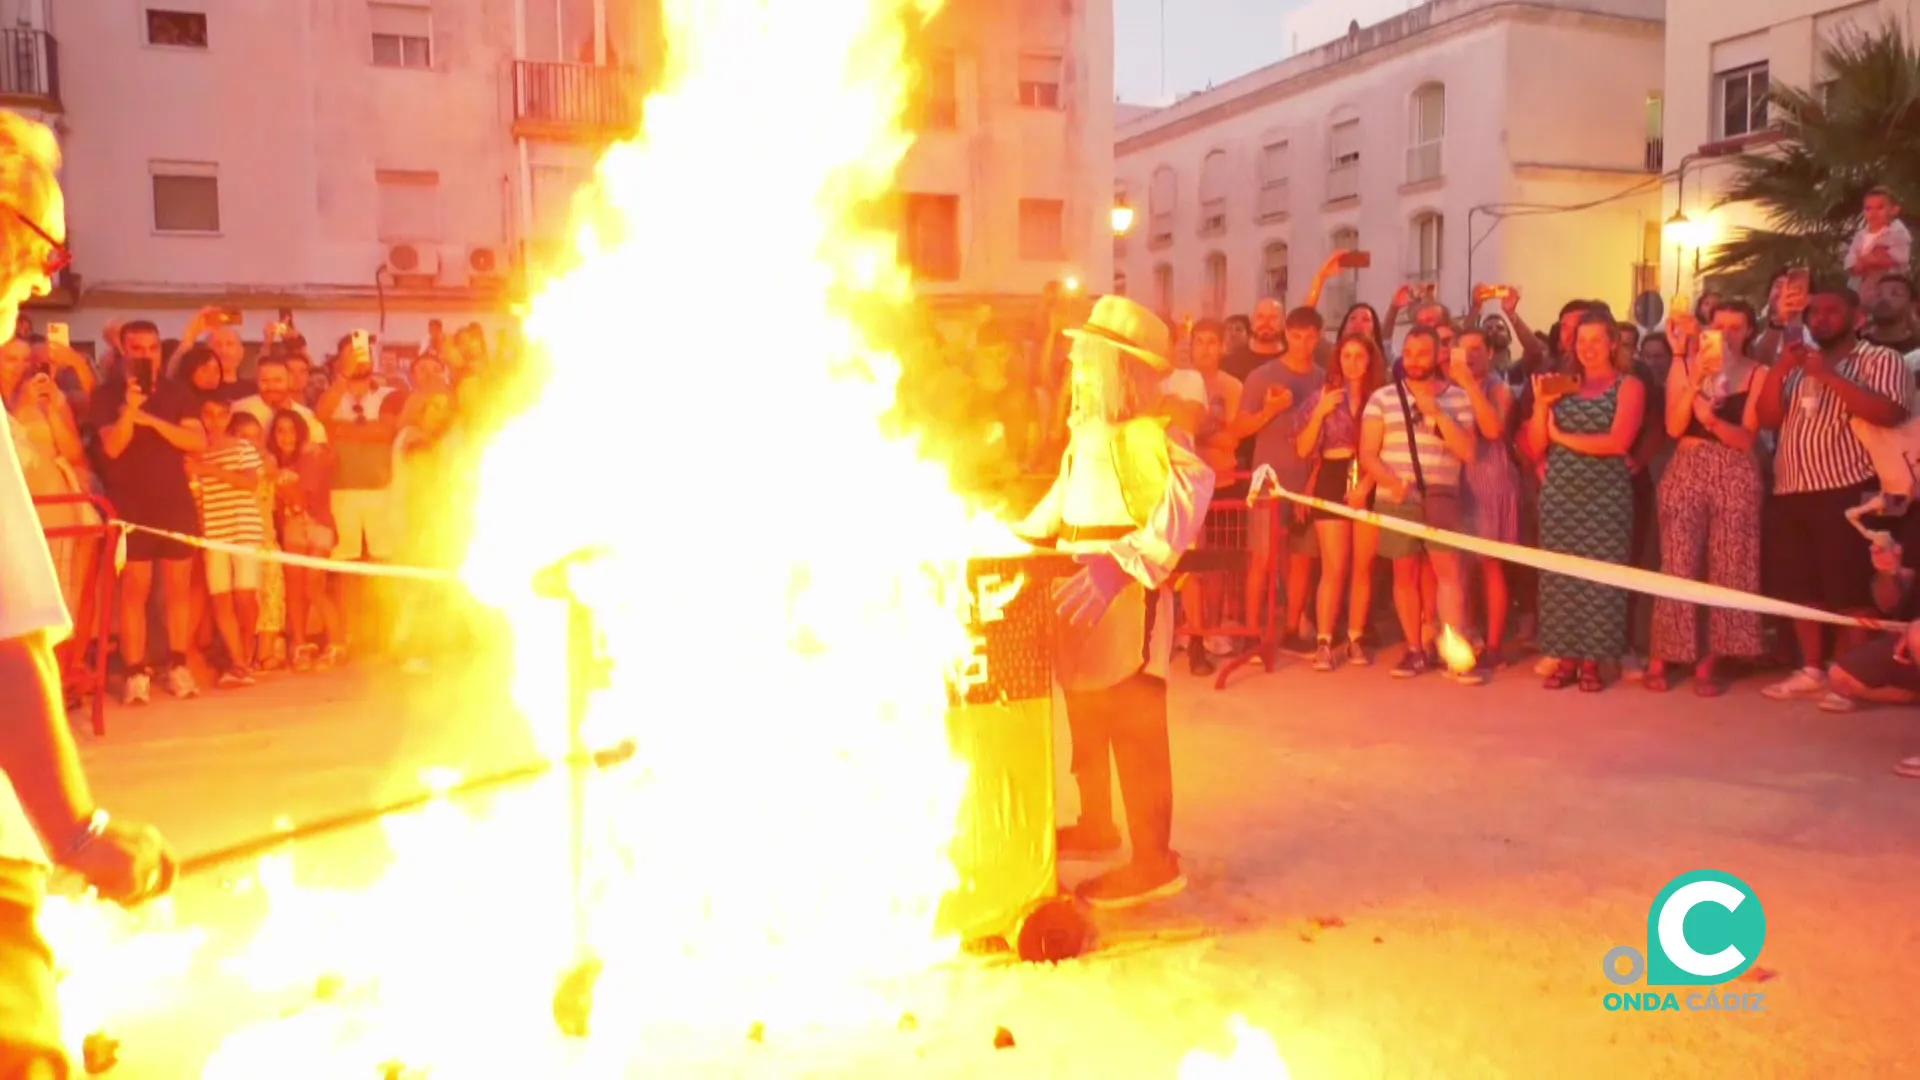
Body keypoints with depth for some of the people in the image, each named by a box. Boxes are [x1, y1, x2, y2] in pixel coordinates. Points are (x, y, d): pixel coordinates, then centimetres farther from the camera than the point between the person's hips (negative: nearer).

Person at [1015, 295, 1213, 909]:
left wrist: (1122, 561, -41)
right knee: (1087, 722, 19)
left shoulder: (1144, 431, -16)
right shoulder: (1088, 430, 14)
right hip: (1082, 597, 10)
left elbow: (1191, 487, -32)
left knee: (1134, 729, -5)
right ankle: (1096, 829, 35)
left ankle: (1153, 863, 3)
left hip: (1126, 599, -10)